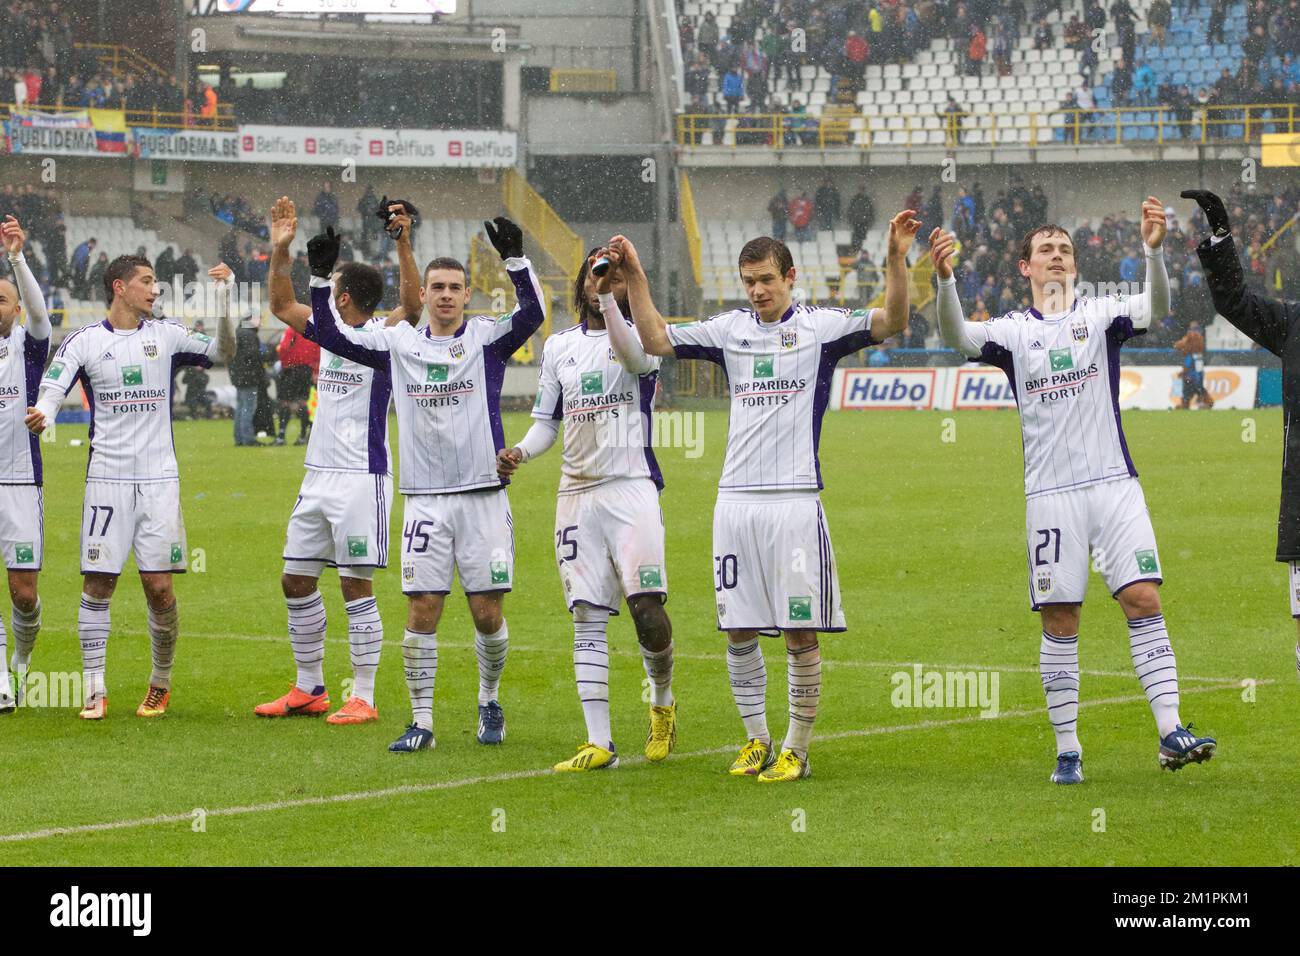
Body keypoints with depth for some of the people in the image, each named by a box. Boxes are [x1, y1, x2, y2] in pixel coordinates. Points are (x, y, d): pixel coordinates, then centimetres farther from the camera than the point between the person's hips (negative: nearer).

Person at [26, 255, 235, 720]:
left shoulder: (166, 334, 8)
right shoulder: (84, 341, 1)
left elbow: (221, 351, 5)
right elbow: (52, 389, -9)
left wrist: (224, 298, -10)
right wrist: (41, 414, -32)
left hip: (159, 479, 1)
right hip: (107, 478, -1)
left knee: (159, 587, -2)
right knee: (97, 582, -3)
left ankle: (161, 683, 16)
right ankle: (94, 688, 4)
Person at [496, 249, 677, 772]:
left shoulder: (640, 334, 1)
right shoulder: (559, 346, 15)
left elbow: (637, 356, -24)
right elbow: (547, 421, 19)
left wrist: (608, 299, -30)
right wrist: (520, 451, 0)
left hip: (631, 486, -4)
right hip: (576, 490, 4)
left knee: (646, 607, -15)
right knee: (587, 618, 0)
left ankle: (663, 700, 14)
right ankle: (599, 743, 1)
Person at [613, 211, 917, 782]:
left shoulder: (820, 326, 2)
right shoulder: (730, 329, 13)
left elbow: (892, 322, -9)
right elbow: (655, 340, 13)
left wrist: (896, 259, -24)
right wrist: (633, 275, 4)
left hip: (795, 499, -4)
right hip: (736, 498, 4)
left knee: (802, 632, -4)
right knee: (738, 630, 6)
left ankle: (797, 749, 5)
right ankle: (756, 740, 19)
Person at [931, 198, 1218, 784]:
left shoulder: (1100, 315, 6)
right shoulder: (1012, 331, 6)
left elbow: (1155, 310, -13)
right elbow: (957, 337, -13)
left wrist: (1153, 250, -32)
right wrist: (944, 279, -32)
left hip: (1114, 483, 0)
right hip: (1050, 492, 0)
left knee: (1144, 600, -9)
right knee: (1060, 621, 1)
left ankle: (1170, 733, -10)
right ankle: (1067, 749, 8)